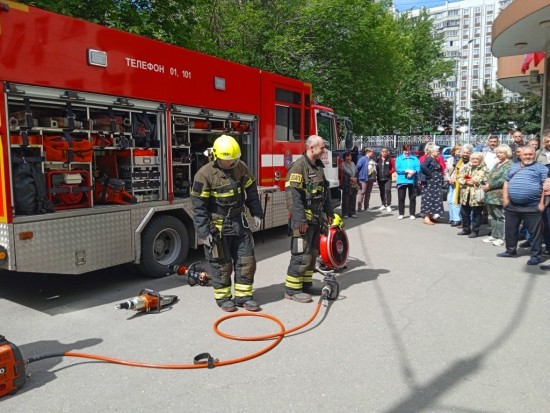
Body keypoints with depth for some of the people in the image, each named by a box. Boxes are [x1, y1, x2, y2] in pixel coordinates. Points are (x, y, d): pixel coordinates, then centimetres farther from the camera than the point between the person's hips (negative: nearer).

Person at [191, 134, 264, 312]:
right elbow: (199, 207, -15)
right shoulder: (205, 174, -16)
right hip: (218, 226, -5)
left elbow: (251, 192, 13)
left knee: (246, 260, 8)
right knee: (222, 264, 6)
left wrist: (256, 213, 9)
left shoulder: (241, 167, 1)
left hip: (240, 223, 5)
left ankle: (243, 296, 21)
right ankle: (223, 297, 23)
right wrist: (204, 232, -17)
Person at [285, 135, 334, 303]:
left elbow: (325, 191, 22)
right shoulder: (299, 166, -15)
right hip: (304, 218, -9)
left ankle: (306, 285, 25)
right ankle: (292, 289, 4)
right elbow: (293, 195, -22)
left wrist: (329, 212, 20)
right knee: (301, 255, -6)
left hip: (316, 218, 9)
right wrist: (300, 220, -24)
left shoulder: (318, 166, 14)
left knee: (312, 253, 14)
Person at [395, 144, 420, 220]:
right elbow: (398, 169, -8)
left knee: (412, 198, 5)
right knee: (401, 198, 2)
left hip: (413, 181, 1)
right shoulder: (399, 159, 4)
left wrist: (413, 172, -22)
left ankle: (412, 214, 14)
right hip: (402, 181, -1)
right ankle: (401, 214, 12)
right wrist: (407, 171, -19)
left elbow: (418, 168, -2)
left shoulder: (415, 158, 8)